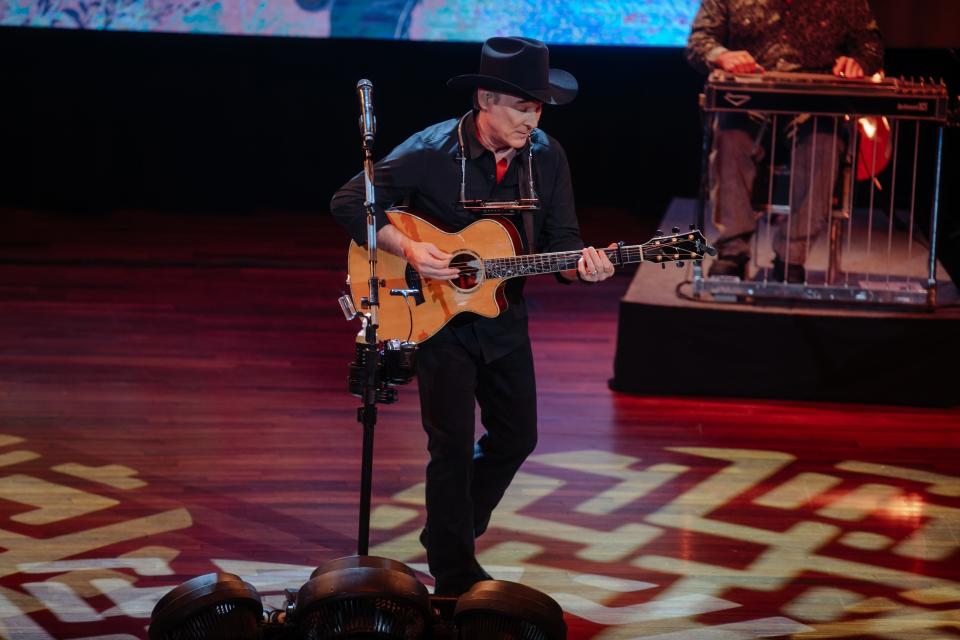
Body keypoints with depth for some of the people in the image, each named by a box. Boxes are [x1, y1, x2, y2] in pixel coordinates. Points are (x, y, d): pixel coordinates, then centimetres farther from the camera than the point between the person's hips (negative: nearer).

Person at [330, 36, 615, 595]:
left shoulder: (546, 156, -5)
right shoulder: (431, 152, -18)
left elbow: (560, 240, -2)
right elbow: (349, 202, -14)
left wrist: (580, 266, -25)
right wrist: (407, 249, -27)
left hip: (505, 318, 6)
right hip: (440, 318, -5)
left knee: (516, 437, 14)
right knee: (454, 444, -8)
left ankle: (453, 534, 38)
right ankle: (456, 581, 5)